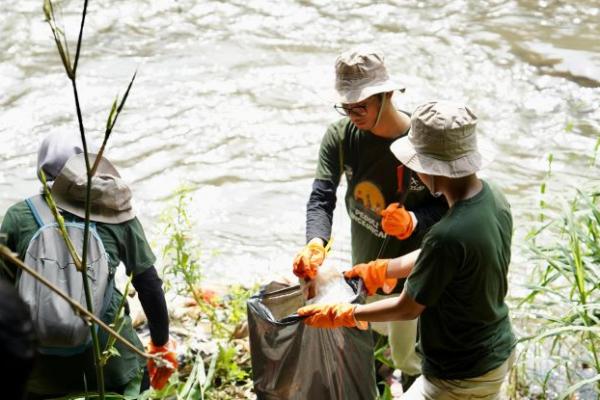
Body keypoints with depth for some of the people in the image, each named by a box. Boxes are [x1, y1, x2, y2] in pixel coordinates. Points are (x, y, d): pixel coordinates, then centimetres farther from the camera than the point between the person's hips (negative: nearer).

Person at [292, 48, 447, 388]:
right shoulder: (340, 136, -16)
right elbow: (322, 198, -22)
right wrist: (316, 243, -42)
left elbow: (446, 204, -15)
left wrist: (414, 221, -37)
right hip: (363, 262, 4)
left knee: (407, 356, 12)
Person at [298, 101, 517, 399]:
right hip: (500, 352, 9)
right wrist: (380, 271, 17)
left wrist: (341, 315, -7)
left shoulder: (448, 237, -35)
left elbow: (408, 308, -20)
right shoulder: (493, 198, -8)